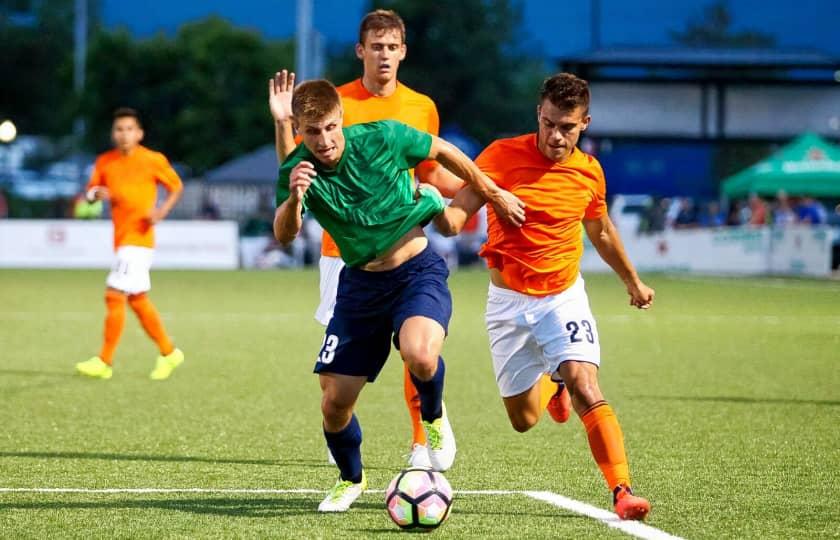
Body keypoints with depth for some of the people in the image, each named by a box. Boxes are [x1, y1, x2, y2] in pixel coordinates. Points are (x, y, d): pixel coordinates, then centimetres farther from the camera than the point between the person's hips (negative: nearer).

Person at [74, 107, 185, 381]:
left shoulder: (153, 160, -6)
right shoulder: (105, 162, 7)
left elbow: (176, 185, 5)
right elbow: (91, 191, 12)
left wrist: (163, 209, -11)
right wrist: (97, 193, -12)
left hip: (138, 238, -7)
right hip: (121, 239, 7)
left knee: (114, 295, -12)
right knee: (137, 299, 13)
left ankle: (104, 361, -7)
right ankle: (169, 352, 27)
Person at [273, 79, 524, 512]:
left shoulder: (382, 138, -16)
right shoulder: (298, 170, -12)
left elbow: (442, 151, 3)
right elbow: (284, 236, -27)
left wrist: (493, 193, 13)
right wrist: (294, 199, -49)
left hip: (417, 271, -3)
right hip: (360, 283, 3)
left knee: (419, 356, -33)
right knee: (334, 402, 0)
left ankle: (433, 416, 3)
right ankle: (351, 479, 32)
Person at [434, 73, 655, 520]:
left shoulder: (589, 172, -2)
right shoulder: (503, 155, -12)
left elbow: (600, 233, 18)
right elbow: (458, 212, -20)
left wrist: (633, 282, 31)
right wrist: (445, 214, -45)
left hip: (563, 295, 0)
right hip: (508, 300, 0)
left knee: (586, 389, -24)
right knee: (524, 420, 9)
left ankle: (622, 492, -27)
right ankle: (549, 380, 46)